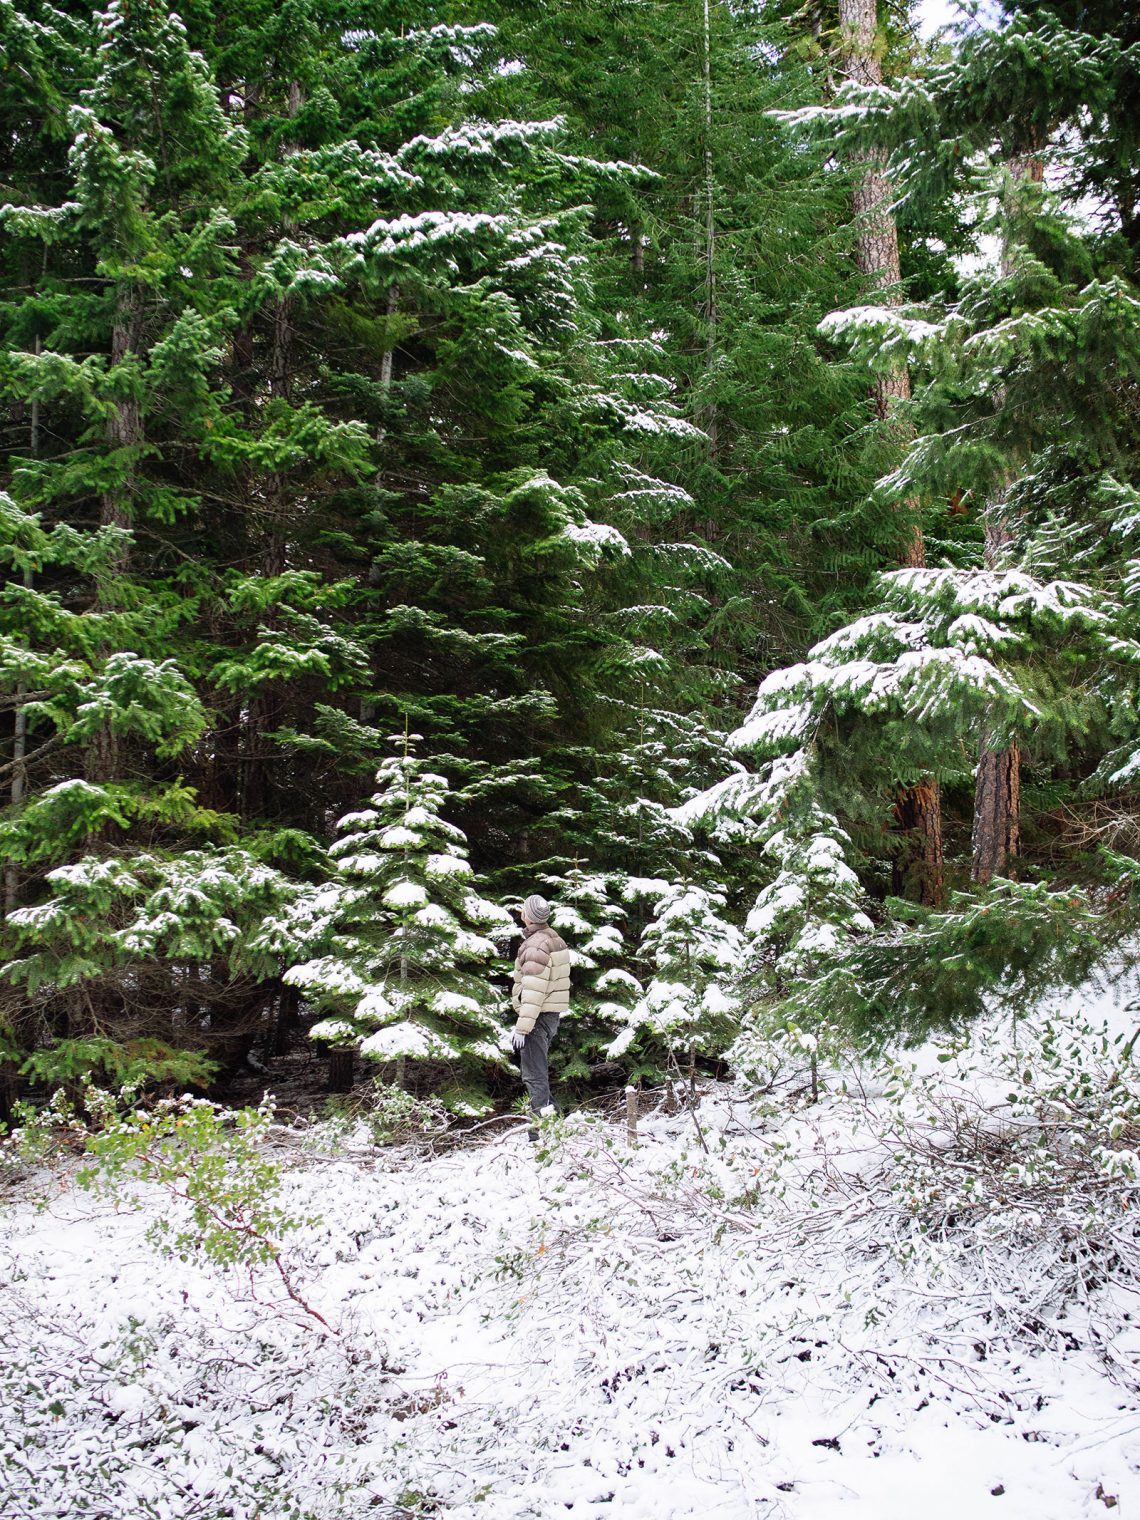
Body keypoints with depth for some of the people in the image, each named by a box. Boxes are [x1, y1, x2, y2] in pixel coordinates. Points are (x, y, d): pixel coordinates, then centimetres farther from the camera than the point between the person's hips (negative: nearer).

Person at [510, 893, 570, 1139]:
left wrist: (522, 1027, -24)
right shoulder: (555, 939, 11)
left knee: (534, 1075, -6)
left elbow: (534, 991, -24)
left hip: (538, 1015, -10)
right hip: (552, 1014, 10)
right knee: (539, 1072, 23)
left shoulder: (536, 946, -20)